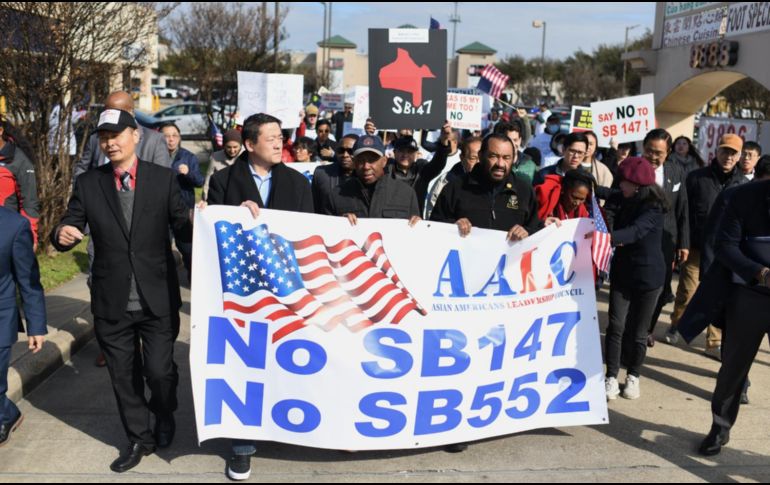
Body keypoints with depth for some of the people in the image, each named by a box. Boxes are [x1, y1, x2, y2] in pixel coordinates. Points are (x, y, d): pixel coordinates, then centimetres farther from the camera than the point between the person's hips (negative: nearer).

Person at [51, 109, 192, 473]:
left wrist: (194, 224, -26)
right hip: (111, 303, 2)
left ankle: (164, 415, 35)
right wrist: (61, 234, -21)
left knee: (159, 370, 1)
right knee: (123, 377, 13)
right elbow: (69, 228, 2)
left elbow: (182, 232, -3)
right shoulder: (88, 183, 2)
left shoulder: (163, 179, -2)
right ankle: (139, 439, 35)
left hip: (158, 299, -2)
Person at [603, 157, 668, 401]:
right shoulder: (619, 199, -3)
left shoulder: (653, 208, -18)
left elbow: (636, 231, -35)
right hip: (621, 273, 3)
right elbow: (607, 219, -17)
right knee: (616, 326, -2)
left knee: (638, 331, 7)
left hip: (648, 277, -3)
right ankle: (612, 377, 7)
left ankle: (633, 377, 25)